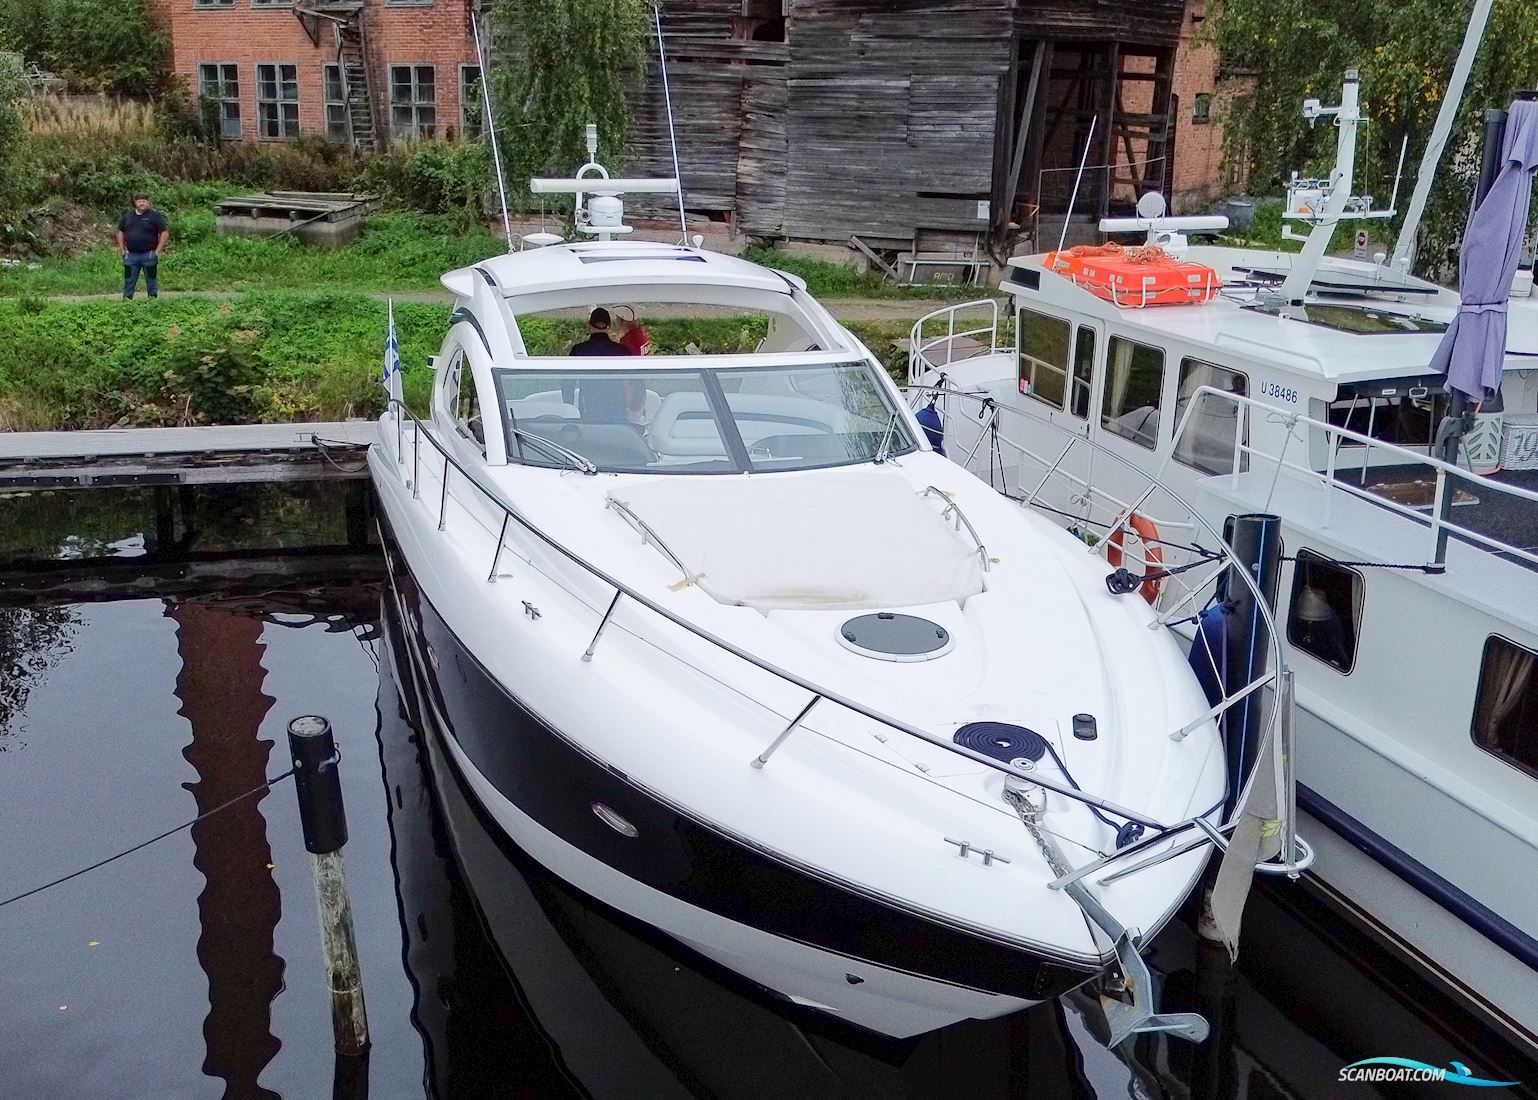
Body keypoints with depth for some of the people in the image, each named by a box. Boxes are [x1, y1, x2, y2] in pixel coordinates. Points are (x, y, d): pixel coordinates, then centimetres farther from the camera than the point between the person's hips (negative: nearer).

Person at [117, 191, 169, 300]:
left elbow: (165, 233, -4)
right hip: (131, 255, 3)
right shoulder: (127, 215, 9)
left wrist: (158, 251, -10)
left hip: (149, 255, -3)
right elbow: (120, 232, 18)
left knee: (151, 282, 5)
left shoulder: (154, 215, -2)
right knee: (128, 283, 6)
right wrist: (122, 250, 8)